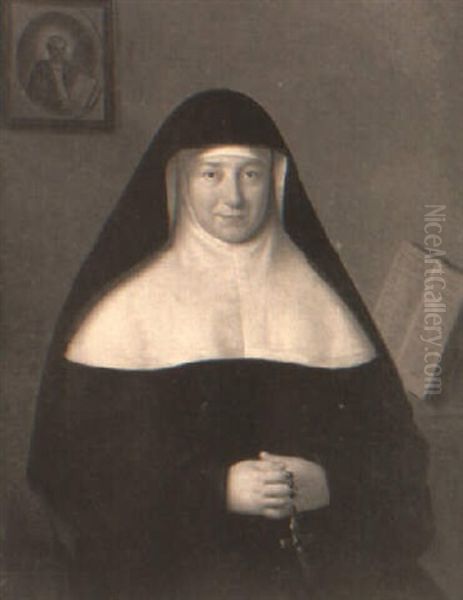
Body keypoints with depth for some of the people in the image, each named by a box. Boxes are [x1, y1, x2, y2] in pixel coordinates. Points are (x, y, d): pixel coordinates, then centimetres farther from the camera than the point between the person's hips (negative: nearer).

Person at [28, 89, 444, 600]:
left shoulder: (320, 298, 11)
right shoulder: (127, 304, 3)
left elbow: (386, 434, 10)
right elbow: (83, 455, -2)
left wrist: (328, 481, -11)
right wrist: (217, 489, -12)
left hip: (321, 542, 3)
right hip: (176, 551, -3)